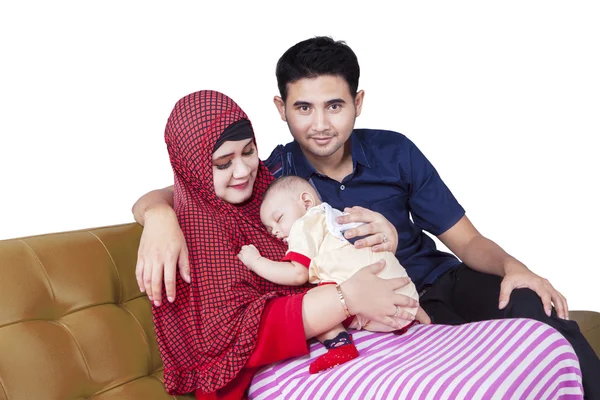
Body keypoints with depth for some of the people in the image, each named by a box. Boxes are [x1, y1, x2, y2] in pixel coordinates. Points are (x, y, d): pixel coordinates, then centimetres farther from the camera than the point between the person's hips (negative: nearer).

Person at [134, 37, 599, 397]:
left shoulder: (394, 152, -1)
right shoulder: (272, 175, -7)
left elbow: (467, 240, 4)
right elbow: (157, 197, -7)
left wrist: (512, 267, -18)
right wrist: (160, 216, -33)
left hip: (439, 278, 3)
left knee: (538, 309, -26)